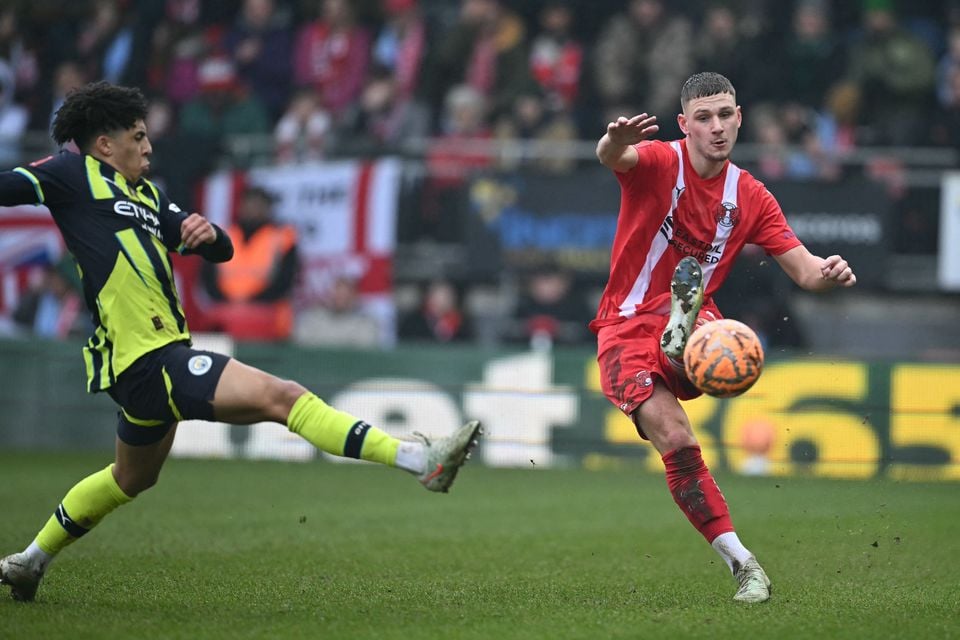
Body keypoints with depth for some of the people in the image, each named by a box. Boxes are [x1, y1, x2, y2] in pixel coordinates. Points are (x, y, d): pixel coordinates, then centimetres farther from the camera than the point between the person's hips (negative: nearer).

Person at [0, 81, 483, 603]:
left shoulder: (144, 192, 19)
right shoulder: (74, 176, -5)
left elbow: (220, 251, 16)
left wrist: (208, 234, -5)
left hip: (149, 363, 11)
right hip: (147, 359, -11)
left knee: (133, 479, 29)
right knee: (281, 396, -19)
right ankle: (421, 460, -27)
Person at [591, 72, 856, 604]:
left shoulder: (750, 197, 7)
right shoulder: (657, 163, -6)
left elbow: (802, 269, 4)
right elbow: (612, 158, -29)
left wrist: (826, 273, -21)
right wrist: (615, 141, -55)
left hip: (693, 322, 3)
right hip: (627, 327, -3)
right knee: (677, 442, -22)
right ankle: (741, 564, -18)